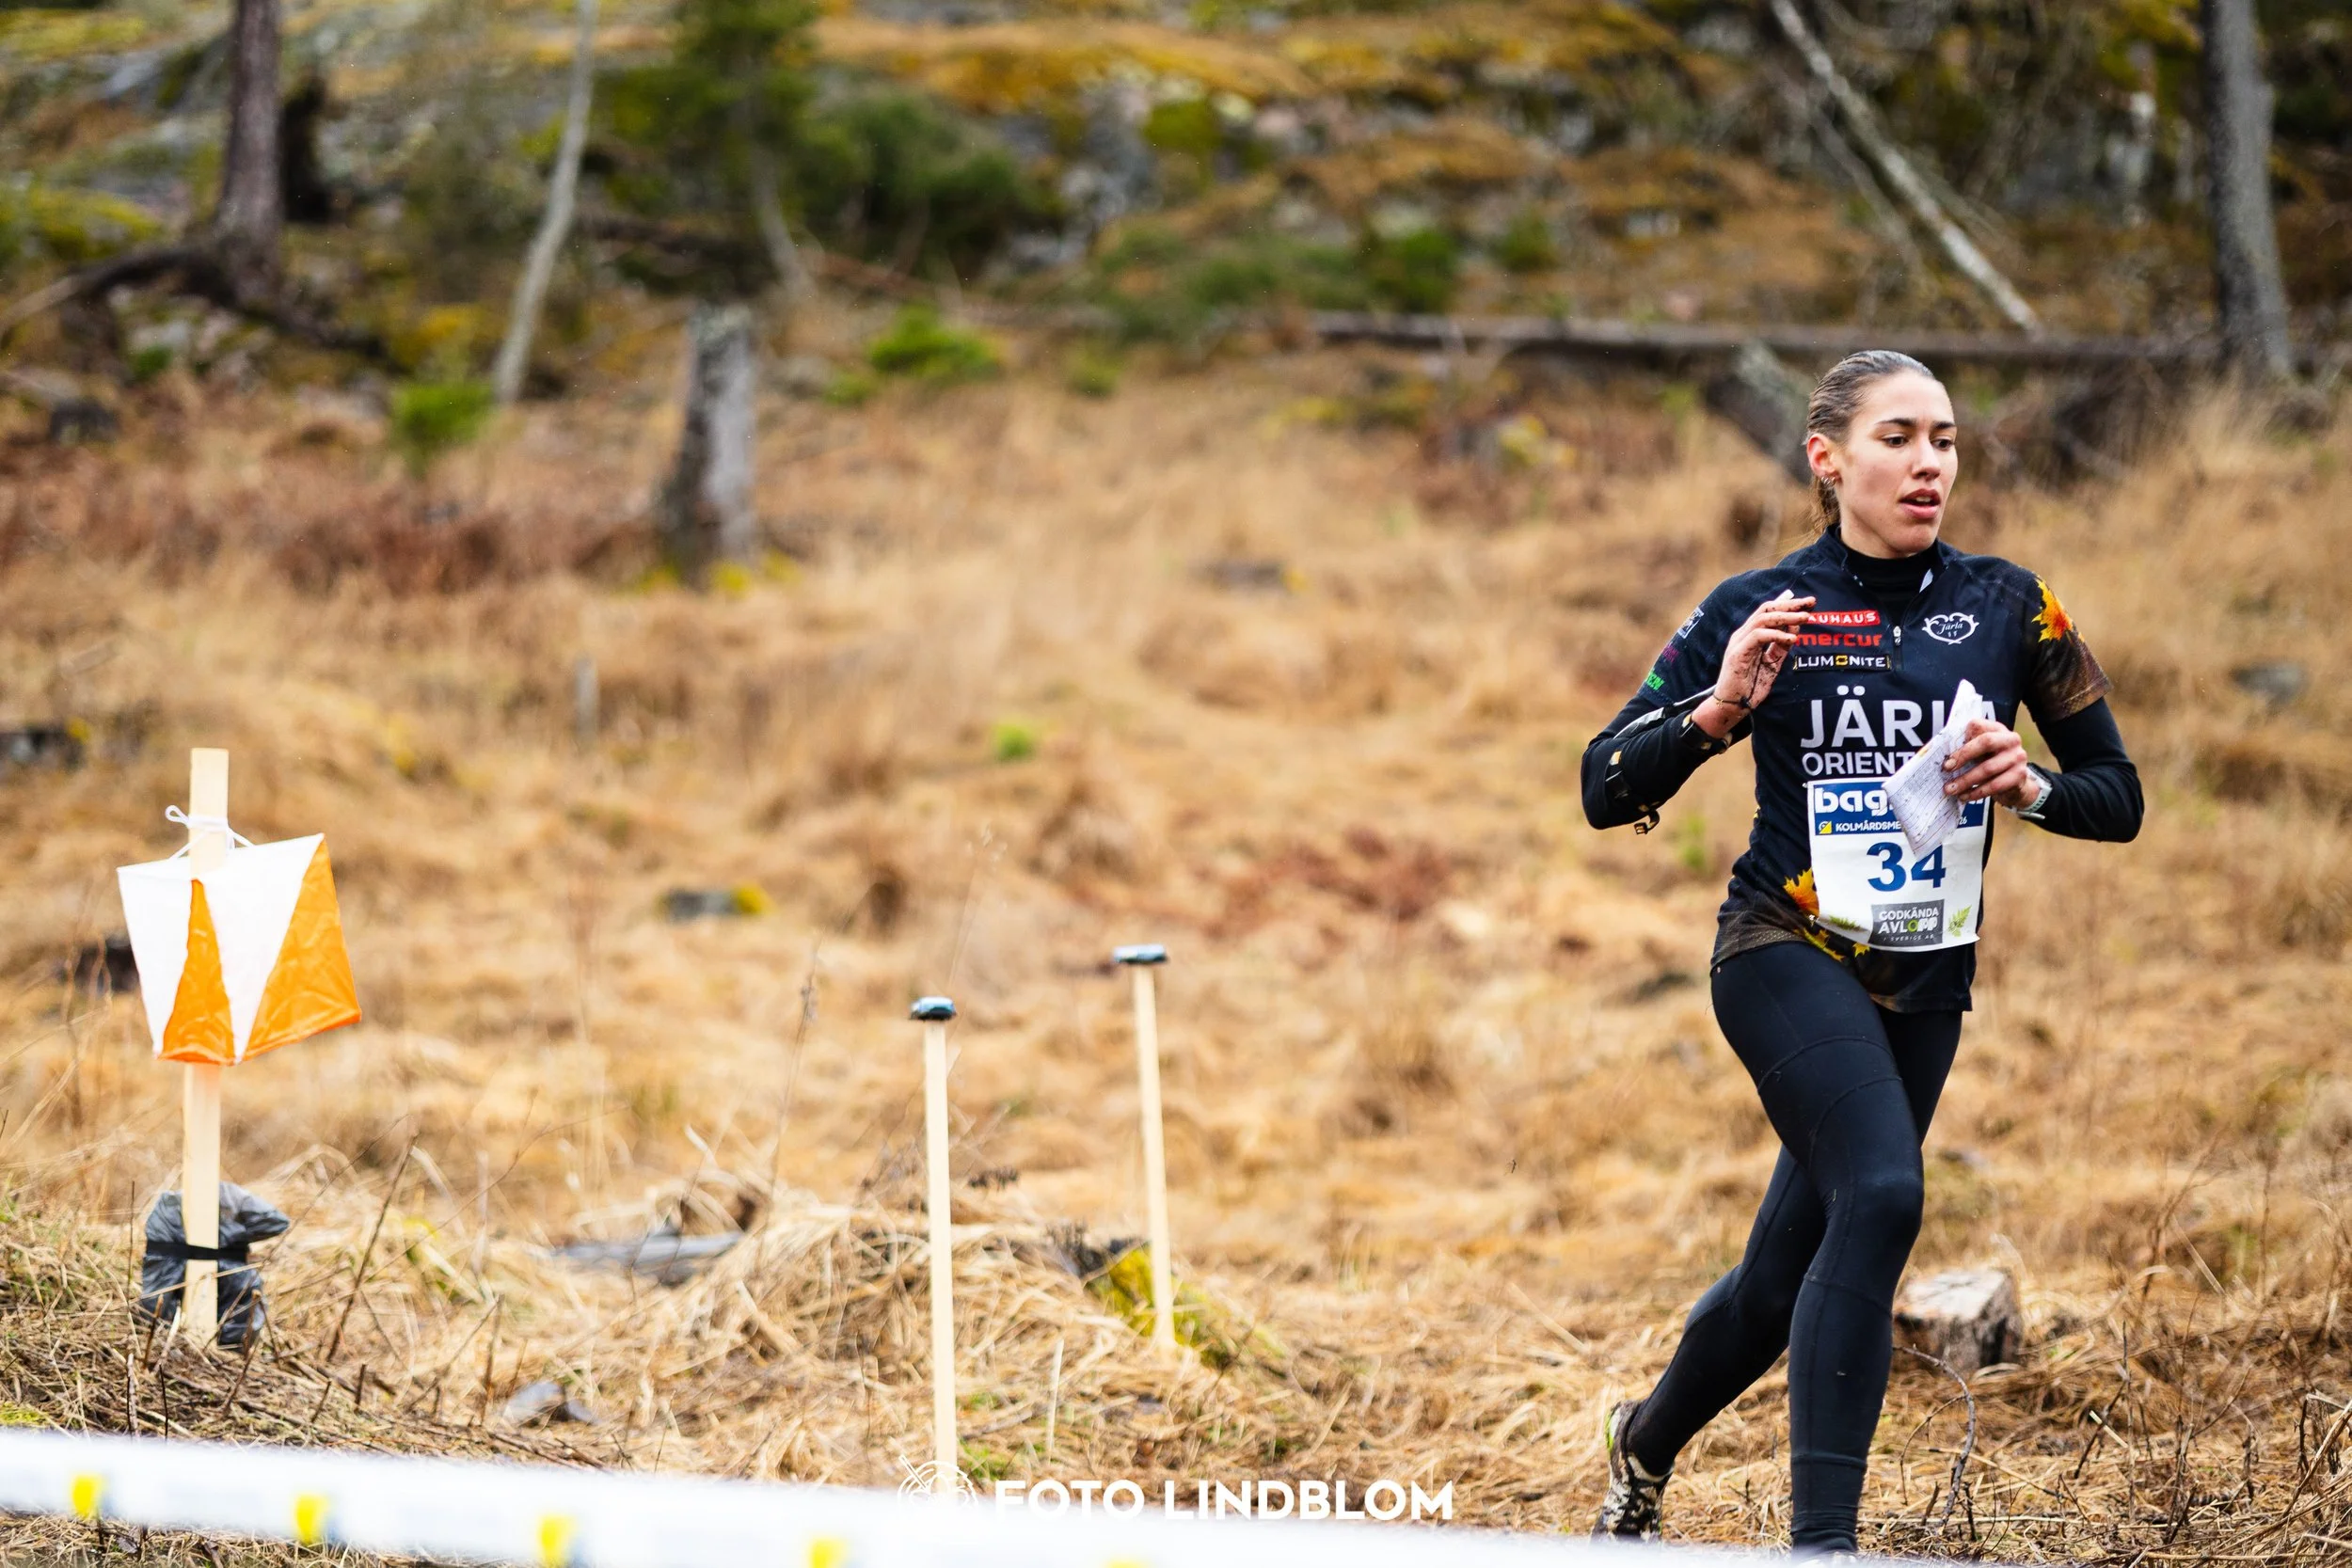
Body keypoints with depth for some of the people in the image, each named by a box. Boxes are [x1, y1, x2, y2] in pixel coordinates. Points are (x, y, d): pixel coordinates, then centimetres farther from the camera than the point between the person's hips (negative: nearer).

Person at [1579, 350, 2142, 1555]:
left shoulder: (2008, 608, 5)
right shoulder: (1757, 610, -2)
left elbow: (2118, 798, 10)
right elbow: (1606, 790, -2)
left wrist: (2029, 786, -11)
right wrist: (1718, 709, -19)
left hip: (1924, 982, 4)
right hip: (1788, 951, -4)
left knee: (1784, 1283, 10)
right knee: (1880, 1195, -29)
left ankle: (1648, 1441, 42)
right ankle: (1821, 1537, -27)